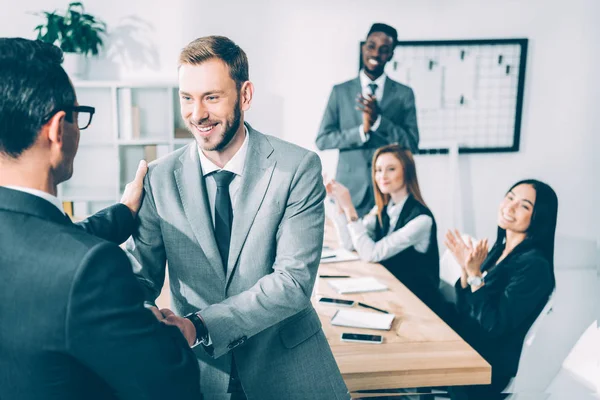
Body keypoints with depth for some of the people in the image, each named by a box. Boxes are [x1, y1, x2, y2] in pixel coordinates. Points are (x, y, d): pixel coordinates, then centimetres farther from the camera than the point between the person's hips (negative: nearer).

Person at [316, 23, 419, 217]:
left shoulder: (404, 94, 5)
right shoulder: (340, 91, 7)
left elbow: (411, 144, -2)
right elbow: (322, 140, 1)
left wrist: (378, 120, -16)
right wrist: (361, 130, -13)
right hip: (350, 188, 0)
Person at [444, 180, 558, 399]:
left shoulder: (534, 264, -20)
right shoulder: (500, 248, 3)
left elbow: (494, 325, -22)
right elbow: (464, 309, 6)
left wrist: (474, 273, -24)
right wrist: (466, 268, -9)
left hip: (489, 365, -7)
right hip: (463, 341, 7)